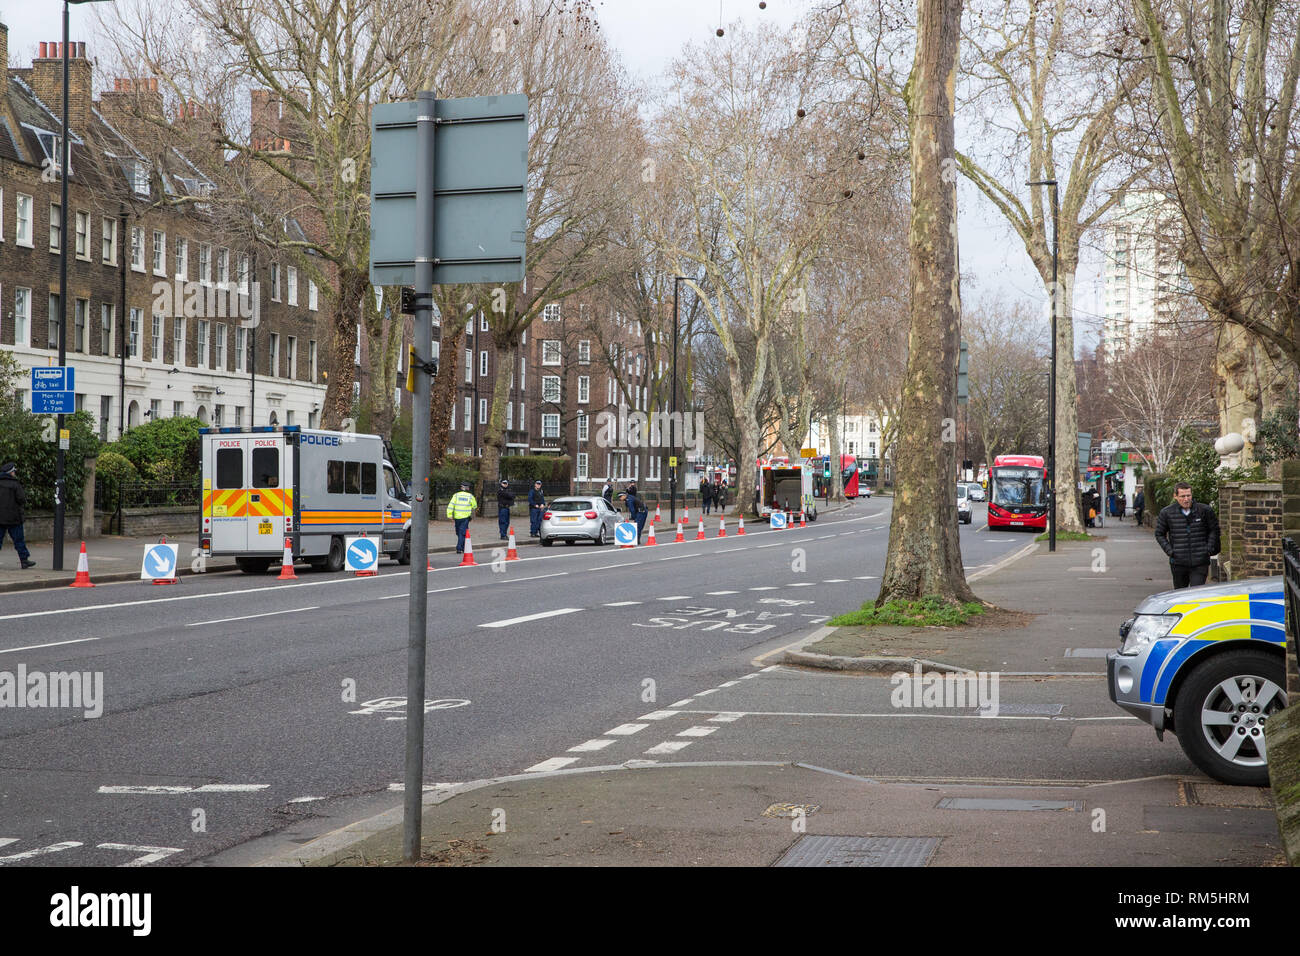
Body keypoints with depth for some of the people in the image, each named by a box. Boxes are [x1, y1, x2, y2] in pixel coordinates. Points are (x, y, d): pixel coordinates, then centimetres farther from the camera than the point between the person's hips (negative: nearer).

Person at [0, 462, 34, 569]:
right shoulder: (15, 484, -11)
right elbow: (22, 499, -14)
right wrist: (24, 495, 5)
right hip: (13, 518, -4)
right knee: (18, 540, 3)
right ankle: (24, 560, 8)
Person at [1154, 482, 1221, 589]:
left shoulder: (1205, 510, 0)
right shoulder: (1166, 513, 1)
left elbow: (1214, 530, 11)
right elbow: (1160, 534, 11)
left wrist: (1209, 549, -1)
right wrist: (1169, 551, -1)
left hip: (1200, 564, -1)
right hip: (1178, 563, 2)